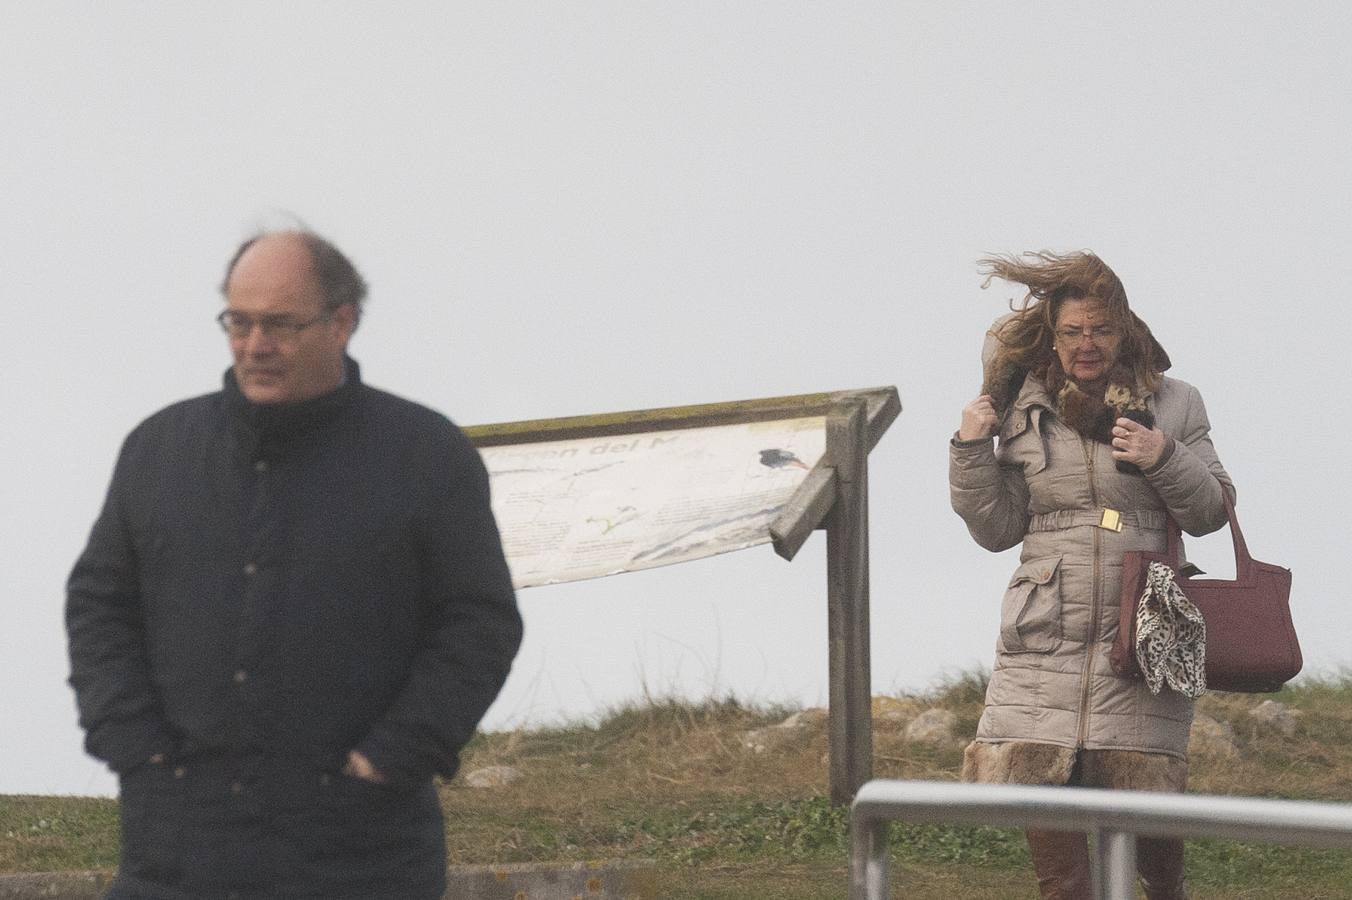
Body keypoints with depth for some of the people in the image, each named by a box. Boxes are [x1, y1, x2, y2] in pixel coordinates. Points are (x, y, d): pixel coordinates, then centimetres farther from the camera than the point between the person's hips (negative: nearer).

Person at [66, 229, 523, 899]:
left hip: (356, 846, -2)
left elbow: (481, 624, 0)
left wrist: (394, 760, -9)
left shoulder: (425, 454, 1)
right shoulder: (160, 447, 10)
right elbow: (97, 603, 13)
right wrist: (133, 744, -1)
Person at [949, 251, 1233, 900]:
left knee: (1145, 787, -4)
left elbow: (1211, 511, 7)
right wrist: (971, 451, -2)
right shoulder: (1024, 414, 9)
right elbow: (998, 528, 10)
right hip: (1045, 637, 1)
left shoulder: (1172, 405, 7)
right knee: (1037, 777, -7)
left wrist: (1165, 457, -10)